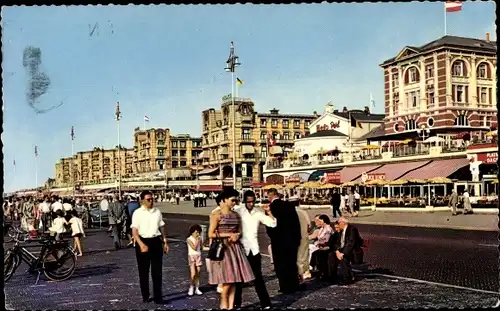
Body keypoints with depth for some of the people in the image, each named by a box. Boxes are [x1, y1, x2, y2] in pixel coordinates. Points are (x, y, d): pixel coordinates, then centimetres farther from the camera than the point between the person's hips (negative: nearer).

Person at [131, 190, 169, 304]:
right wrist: (142, 244, -23)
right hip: (142, 242, -3)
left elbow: (162, 227, 16)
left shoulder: (157, 212, 7)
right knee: (143, 271, 7)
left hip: (156, 241, 3)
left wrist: (165, 241, 14)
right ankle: (145, 296, 21)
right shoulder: (137, 213, -6)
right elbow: (134, 231, -11)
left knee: (157, 270, 2)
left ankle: (157, 297, 8)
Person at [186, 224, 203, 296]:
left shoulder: (199, 239, 7)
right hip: (192, 256, -4)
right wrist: (197, 240, -12)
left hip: (198, 256, 5)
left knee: (198, 273, 5)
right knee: (193, 274, -10)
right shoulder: (189, 239, -7)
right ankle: (191, 287, 8)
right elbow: (194, 247, -15)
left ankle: (197, 288, 13)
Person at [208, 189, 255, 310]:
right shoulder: (216, 215, -7)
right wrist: (229, 234, -13)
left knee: (234, 279, 2)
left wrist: (237, 236, -6)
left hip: (235, 248, 6)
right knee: (227, 279, -9)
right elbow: (211, 234, -12)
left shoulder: (236, 215, 11)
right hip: (222, 248, -6)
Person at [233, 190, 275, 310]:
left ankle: (266, 304, 9)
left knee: (258, 277, 5)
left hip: (254, 249, 2)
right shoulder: (237, 210, -6)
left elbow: (273, 224, 0)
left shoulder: (258, 212, 3)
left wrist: (268, 212, -11)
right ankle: (236, 304, 21)